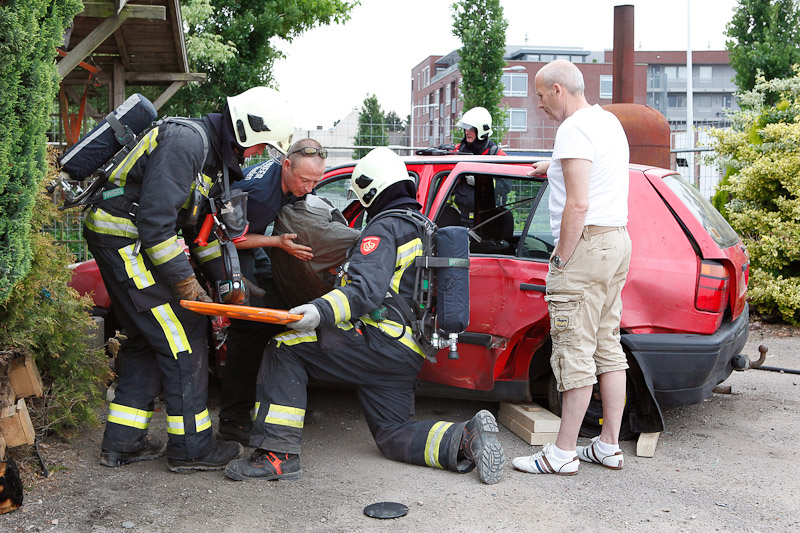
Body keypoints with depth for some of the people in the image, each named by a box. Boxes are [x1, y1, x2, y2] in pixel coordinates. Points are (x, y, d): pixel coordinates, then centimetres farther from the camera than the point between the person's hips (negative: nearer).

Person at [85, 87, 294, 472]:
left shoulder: (213, 154, 13)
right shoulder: (187, 140, -19)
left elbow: (198, 226, 18)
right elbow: (155, 217, -26)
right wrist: (184, 281, -21)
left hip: (129, 241, 11)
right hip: (123, 237, -11)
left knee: (149, 340, 15)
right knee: (183, 337, -7)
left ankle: (122, 442, 22)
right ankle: (191, 447, 2)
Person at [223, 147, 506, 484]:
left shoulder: (384, 229, -7)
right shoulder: (423, 229, 22)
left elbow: (367, 289, -24)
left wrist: (323, 310, -38)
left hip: (379, 342, -9)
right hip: (409, 355, 9)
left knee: (284, 350, -6)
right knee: (394, 436, 15)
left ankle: (278, 454, -13)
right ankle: (467, 438, -7)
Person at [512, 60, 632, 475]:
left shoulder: (574, 129, -13)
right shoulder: (608, 121, 18)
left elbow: (577, 205, -22)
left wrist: (560, 260, -16)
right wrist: (554, 166, 53)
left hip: (586, 243, -10)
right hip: (618, 240, 10)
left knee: (575, 352, -7)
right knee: (608, 347, 12)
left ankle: (562, 453, -1)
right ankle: (609, 446, 18)